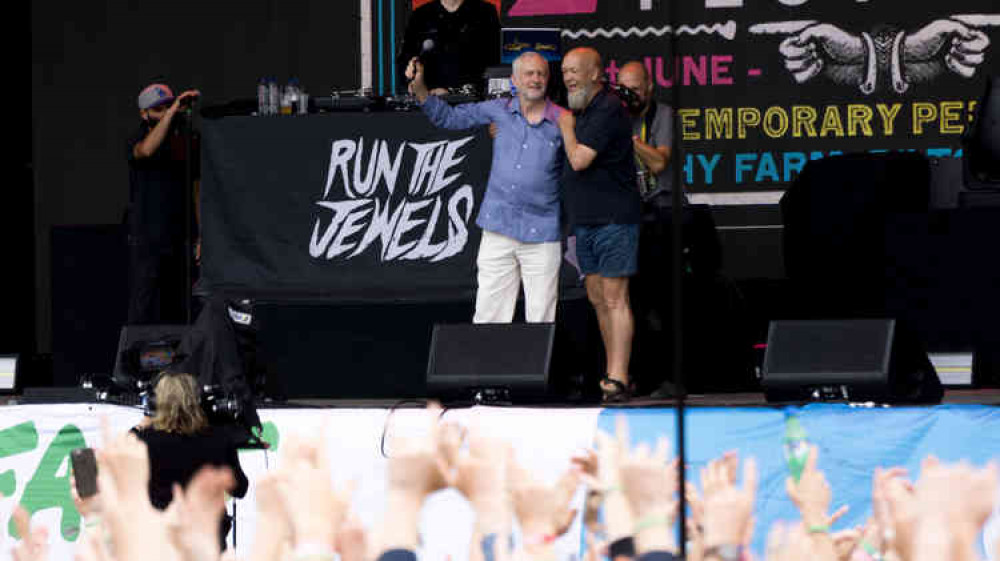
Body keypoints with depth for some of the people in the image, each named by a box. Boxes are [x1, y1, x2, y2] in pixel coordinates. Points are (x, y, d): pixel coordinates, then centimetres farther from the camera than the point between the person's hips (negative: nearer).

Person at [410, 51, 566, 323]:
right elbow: (449, 117, 14)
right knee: (488, 315, 0)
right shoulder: (499, 111, 7)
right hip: (498, 229, 2)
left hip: (541, 236, -2)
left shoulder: (561, 122, -1)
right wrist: (419, 88, 3)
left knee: (541, 320, -1)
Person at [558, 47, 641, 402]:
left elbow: (579, 159, -20)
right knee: (598, 299, 11)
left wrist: (566, 126, -4)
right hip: (585, 221, 10)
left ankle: (617, 379, -12)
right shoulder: (582, 112, 16)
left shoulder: (608, 110, -15)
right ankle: (613, 373, 18)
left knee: (614, 299, -10)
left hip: (613, 219, -10)